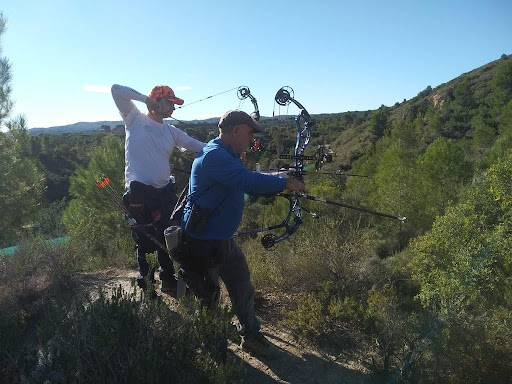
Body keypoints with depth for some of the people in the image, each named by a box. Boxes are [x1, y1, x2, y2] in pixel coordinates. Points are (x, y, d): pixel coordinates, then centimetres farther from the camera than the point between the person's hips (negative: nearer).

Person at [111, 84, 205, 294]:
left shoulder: (171, 131, 12)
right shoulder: (135, 119, 1)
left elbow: (198, 145, 8)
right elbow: (116, 89, -6)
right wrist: (146, 99, -10)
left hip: (165, 191, 5)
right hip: (140, 192, -5)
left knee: (169, 237, 10)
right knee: (144, 241, 3)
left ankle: (168, 280, 28)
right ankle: (145, 277, 27)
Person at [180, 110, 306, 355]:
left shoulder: (229, 156, 12)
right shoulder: (214, 155, -23)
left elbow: (250, 186, 17)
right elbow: (249, 181, -34)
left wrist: (282, 185, 7)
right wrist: (286, 183, -23)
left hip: (224, 240, 10)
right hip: (202, 243, -9)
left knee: (243, 289, 17)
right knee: (207, 297, 11)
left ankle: (251, 335, 35)